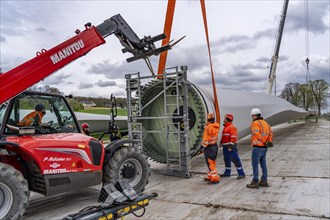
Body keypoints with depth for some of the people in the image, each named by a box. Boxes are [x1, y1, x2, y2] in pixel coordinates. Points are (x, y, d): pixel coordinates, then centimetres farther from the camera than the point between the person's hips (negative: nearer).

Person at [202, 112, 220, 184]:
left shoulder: (209, 127, -19)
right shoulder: (216, 126, 4)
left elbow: (207, 138, -20)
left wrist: (203, 145, -11)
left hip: (209, 147, -9)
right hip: (215, 145, 9)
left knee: (210, 163, -5)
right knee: (212, 162, 18)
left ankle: (215, 178, -5)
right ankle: (210, 177, 29)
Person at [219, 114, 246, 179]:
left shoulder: (232, 127, -13)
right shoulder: (226, 127, 18)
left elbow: (233, 137, -19)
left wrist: (231, 146, -23)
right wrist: (221, 142, 24)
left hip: (230, 146, -10)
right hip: (225, 146, 10)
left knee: (235, 159, -9)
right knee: (226, 159, 16)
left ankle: (241, 174, -5)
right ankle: (227, 173, 27)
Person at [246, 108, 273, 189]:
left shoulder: (255, 123, -11)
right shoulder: (265, 123, 15)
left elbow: (256, 134, -22)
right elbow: (270, 133, 10)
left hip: (257, 147, -9)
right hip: (264, 147, 9)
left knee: (255, 164, -3)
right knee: (263, 164, 16)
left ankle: (255, 182, -1)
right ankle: (264, 181, 23)